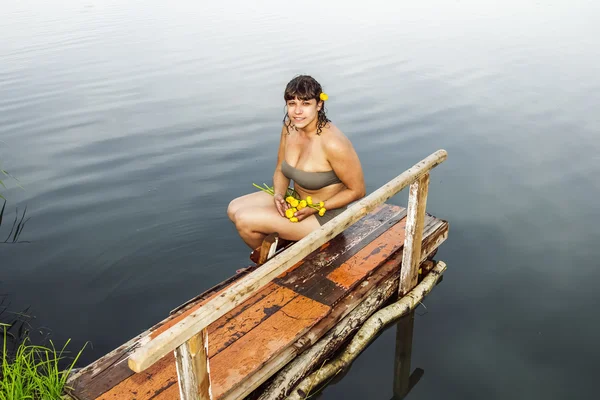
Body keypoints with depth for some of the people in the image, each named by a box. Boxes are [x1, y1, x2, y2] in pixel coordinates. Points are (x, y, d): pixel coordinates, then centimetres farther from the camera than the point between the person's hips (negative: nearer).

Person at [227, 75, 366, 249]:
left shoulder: (333, 143, -30)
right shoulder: (289, 126, -7)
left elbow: (357, 190, -19)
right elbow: (280, 170, 7)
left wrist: (315, 209, -22)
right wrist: (279, 194, -14)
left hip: (322, 216, -8)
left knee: (244, 220, -15)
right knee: (234, 209, 3)